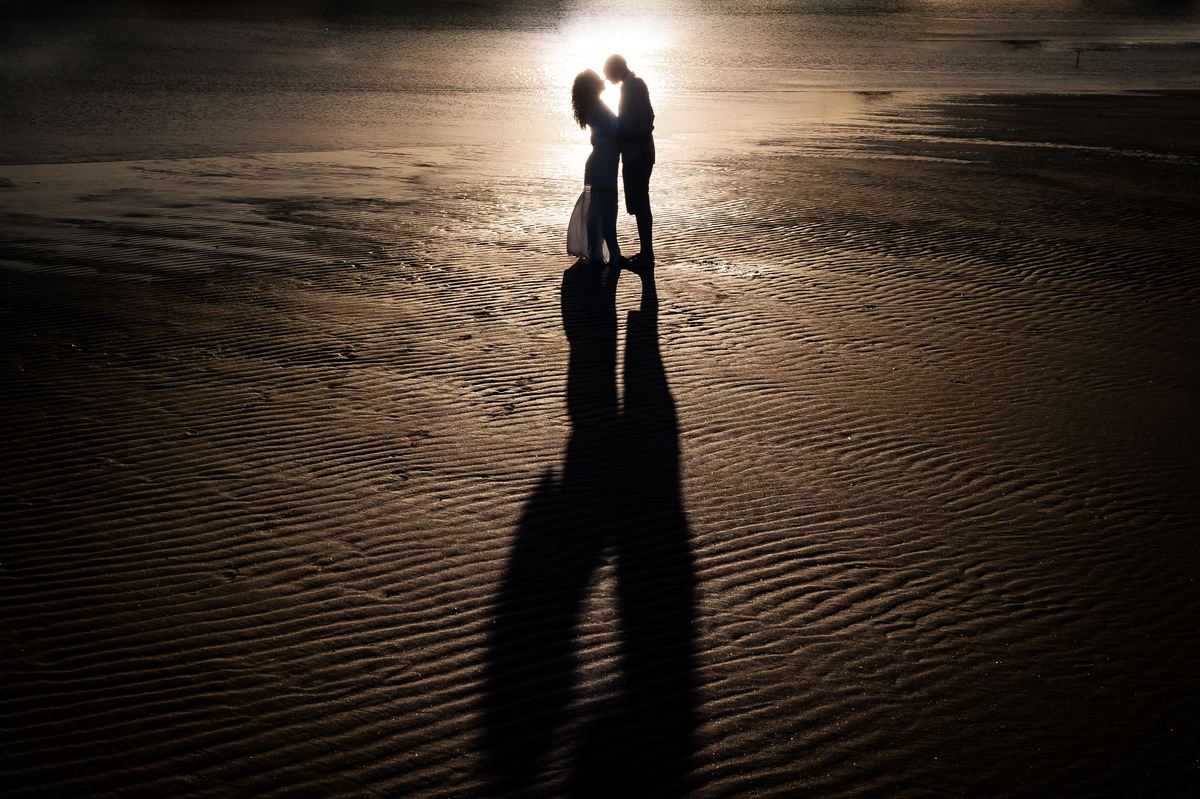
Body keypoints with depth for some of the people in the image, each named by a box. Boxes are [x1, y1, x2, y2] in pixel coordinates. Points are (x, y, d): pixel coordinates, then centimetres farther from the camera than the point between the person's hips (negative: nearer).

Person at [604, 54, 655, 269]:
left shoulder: (635, 85, -12)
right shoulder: (629, 86, 19)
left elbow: (647, 116, -22)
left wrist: (644, 146, -22)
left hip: (638, 156, -10)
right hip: (632, 156, 10)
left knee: (640, 205, -8)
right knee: (638, 205, 12)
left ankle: (647, 255, -5)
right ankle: (645, 253, 18)